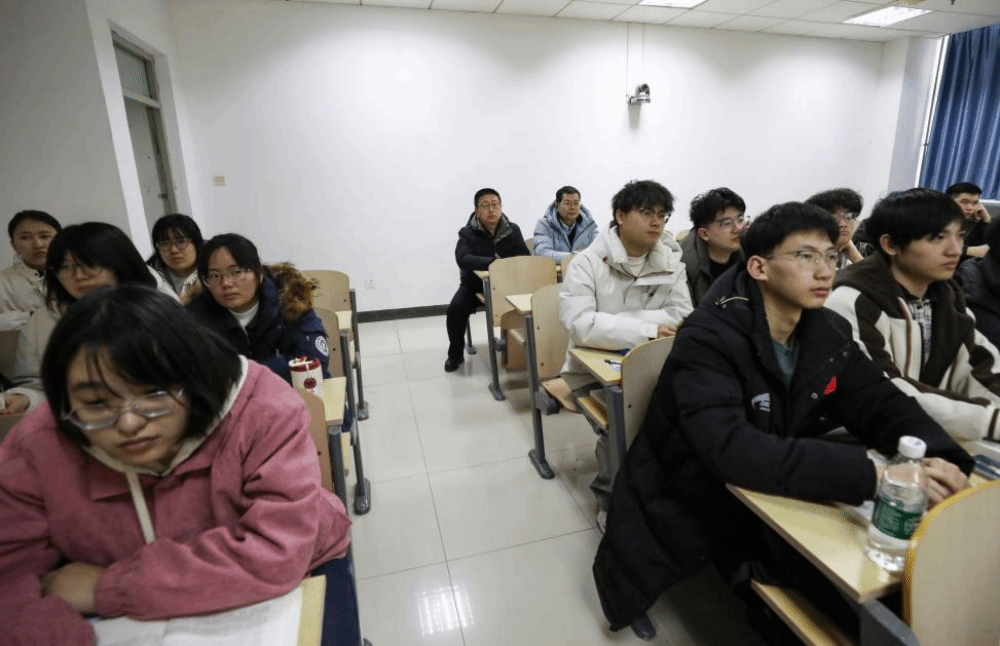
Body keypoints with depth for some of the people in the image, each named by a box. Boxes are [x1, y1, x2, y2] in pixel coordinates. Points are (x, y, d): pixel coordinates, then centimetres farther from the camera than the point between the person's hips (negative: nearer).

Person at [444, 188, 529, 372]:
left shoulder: (513, 230, -3)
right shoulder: (467, 233, -12)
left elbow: (525, 257, -7)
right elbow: (462, 258, -29)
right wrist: (493, 263, -42)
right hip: (475, 283, -1)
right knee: (456, 308, -26)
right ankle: (456, 354, -1)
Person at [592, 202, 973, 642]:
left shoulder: (829, 333, -1)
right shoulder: (708, 339, -24)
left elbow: (881, 404, 2)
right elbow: (732, 451, -34)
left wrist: (936, 457, -19)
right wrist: (871, 475, -37)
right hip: (694, 515, -4)